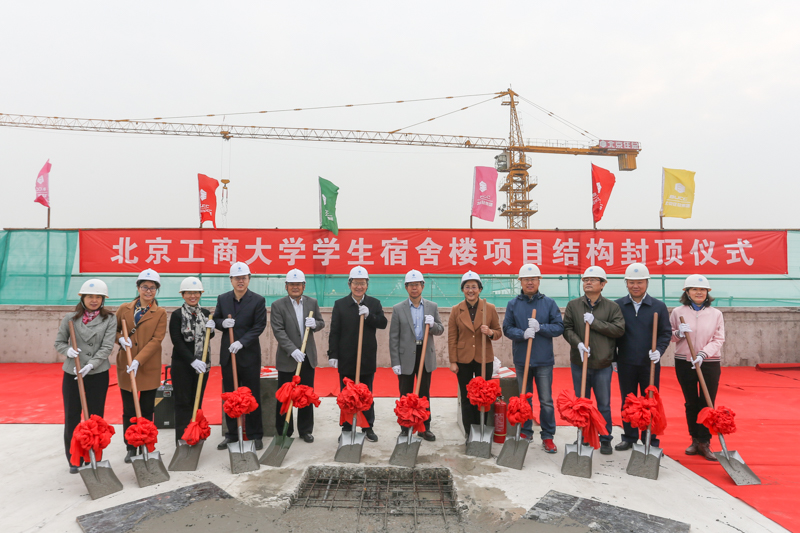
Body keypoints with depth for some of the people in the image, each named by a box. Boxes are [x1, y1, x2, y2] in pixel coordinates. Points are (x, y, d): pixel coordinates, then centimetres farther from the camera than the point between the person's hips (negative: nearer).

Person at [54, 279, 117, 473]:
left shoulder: (109, 319, -3)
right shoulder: (70, 319, 2)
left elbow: (107, 347, -9)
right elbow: (59, 343, 8)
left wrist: (91, 364, -21)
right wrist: (68, 350, -14)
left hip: (98, 375, -1)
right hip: (71, 374, 2)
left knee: (96, 418, 7)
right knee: (71, 418, 8)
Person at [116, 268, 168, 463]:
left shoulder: (160, 313, 0)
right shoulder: (124, 309, 6)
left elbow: (156, 340, -8)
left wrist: (138, 361, -18)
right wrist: (120, 338, -9)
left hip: (149, 368, -1)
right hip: (126, 367, 2)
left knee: (147, 410, 7)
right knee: (128, 410, 7)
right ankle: (130, 448, 21)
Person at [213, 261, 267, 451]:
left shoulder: (258, 300, -5)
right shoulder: (222, 298, 7)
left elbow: (259, 326, -9)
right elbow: (216, 319, 13)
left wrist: (242, 342, -20)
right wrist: (222, 323, -11)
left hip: (249, 354, -4)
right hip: (227, 354, 4)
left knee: (253, 396, 3)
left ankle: (255, 435, 15)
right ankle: (231, 434, 24)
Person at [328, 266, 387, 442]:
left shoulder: (374, 303, 4)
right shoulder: (340, 304, 0)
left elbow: (383, 323, -6)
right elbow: (334, 332, -3)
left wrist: (369, 315, -22)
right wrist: (333, 354, -9)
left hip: (367, 358, 1)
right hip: (346, 358, -1)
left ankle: (368, 428, 22)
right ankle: (346, 428, 20)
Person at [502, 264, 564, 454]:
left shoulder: (549, 303, 2)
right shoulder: (513, 304, 4)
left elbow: (559, 327, -2)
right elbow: (507, 329, 0)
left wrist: (540, 328, -17)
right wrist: (523, 334, -18)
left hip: (544, 360, -1)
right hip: (521, 360, 1)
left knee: (546, 401, 3)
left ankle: (548, 436, 15)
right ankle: (526, 433, 26)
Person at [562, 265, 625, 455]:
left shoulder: (612, 307, 2)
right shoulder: (573, 305, 5)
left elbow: (619, 329, -8)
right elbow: (567, 328, 0)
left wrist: (594, 322, -15)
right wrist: (578, 343, -17)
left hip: (603, 363, -1)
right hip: (579, 363, 1)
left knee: (604, 404, 8)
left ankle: (605, 440, 23)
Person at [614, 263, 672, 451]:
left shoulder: (659, 306, 2)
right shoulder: (617, 306, 2)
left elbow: (666, 333, 4)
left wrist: (659, 350, -13)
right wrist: (613, 358, 2)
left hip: (650, 363, 0)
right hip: (625, 363, 1)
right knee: (627, 402, 10)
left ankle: (650, 440, 20)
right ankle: (629, 437, 23)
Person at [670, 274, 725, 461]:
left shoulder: (715, 314, 2)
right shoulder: (678, 312, 2)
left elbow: (718, 339, -4)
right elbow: (669, 336, 9)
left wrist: (702, 354, -19)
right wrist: (679, 333, -13)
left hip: (709, 364, 0)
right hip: (684, 363, 1)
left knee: (708, 404, 0)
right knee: (691, 403, 9)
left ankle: (705, 443, 11)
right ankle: (695, 440, 22)